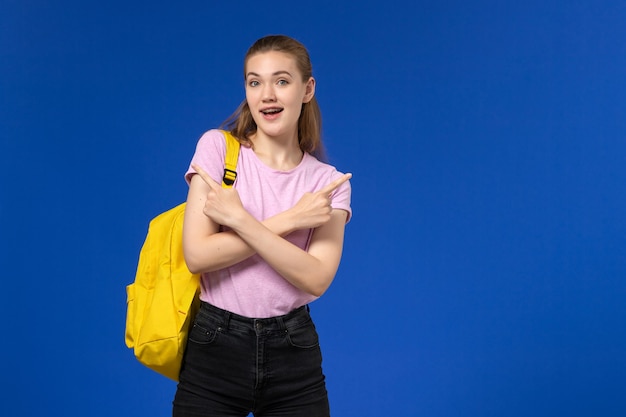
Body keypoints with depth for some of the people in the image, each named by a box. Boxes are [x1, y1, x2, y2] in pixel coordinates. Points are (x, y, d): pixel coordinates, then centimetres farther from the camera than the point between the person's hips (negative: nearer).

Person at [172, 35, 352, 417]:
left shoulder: (329, 183, 0)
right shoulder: (218, 147, -4)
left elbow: (316, 279, -14)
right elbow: (197, 255, -13)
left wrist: (239, 218, -19)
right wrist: (289, 220, -15)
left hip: (293, 355, 1)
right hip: (216, 347, -1)